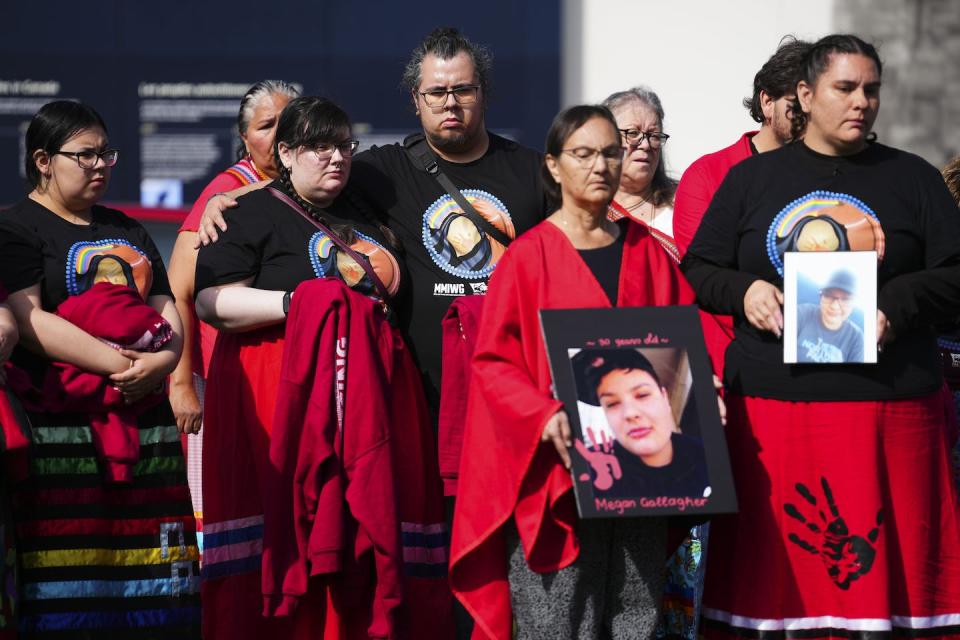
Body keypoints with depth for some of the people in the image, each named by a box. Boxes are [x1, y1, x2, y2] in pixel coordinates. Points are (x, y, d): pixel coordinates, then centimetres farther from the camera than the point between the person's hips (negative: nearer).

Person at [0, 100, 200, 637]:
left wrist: (159, 362, -5)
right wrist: (118, 363, -18)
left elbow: (168, 311, 18)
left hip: (144, 411, 6)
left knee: (157, 582, -1)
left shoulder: (128, 231, 23)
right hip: (61, 421, -6)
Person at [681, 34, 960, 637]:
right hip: (772, 411, 1)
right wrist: (742, 290, -7)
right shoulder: (751, 178, 13)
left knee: (888, 573, -4)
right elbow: (699, 267, 14)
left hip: (890, 415, -1)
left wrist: (897, 305, -12)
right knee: (776, 570, 0)